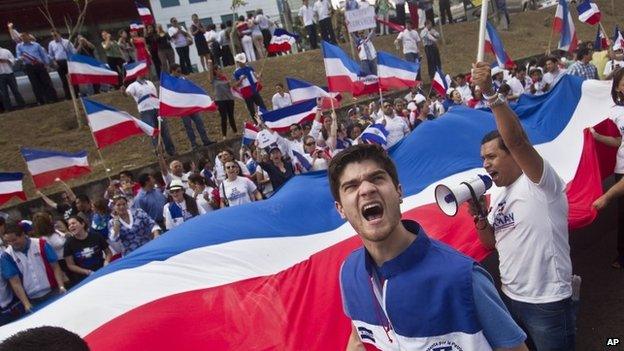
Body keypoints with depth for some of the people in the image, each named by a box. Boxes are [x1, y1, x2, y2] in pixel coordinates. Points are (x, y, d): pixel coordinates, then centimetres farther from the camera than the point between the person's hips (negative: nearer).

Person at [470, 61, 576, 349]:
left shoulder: (542, 184, -15)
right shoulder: (499, 195, 9)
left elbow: (516, 140, -33)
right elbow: (491, 243, 14)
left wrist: (491, 93, -38)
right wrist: (480, 217, -4)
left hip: (547, 304, -8)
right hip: (510, 298, 8)